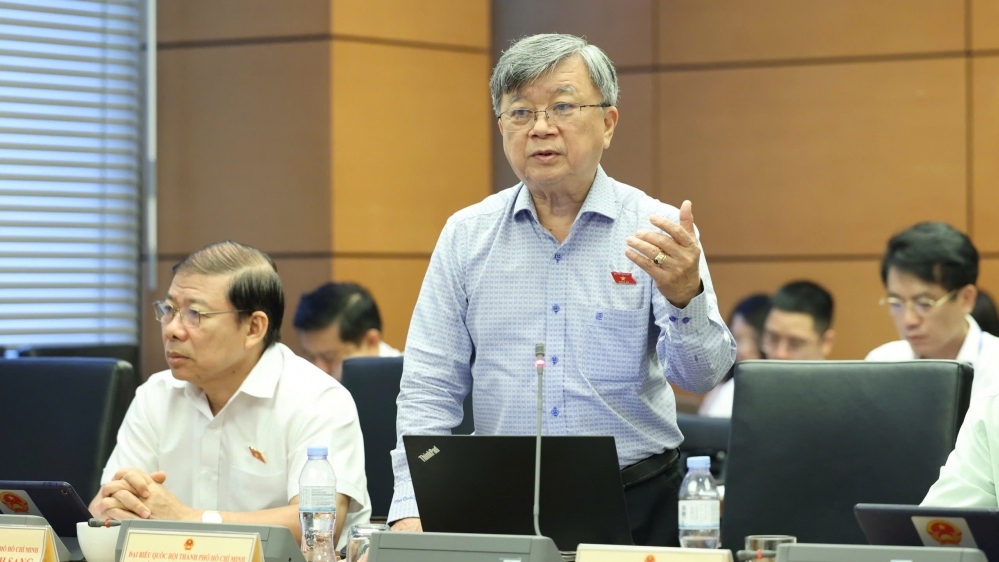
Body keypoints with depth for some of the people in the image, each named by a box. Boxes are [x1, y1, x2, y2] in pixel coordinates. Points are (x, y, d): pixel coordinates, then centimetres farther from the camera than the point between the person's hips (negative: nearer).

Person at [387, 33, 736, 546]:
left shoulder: (657, 231, 1)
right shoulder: (465, 236, 8)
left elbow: (702, 374, -5)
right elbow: (429, 386, 8)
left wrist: (684, 297, -26)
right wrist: (412, 511, -4)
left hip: (635, 503, -2)